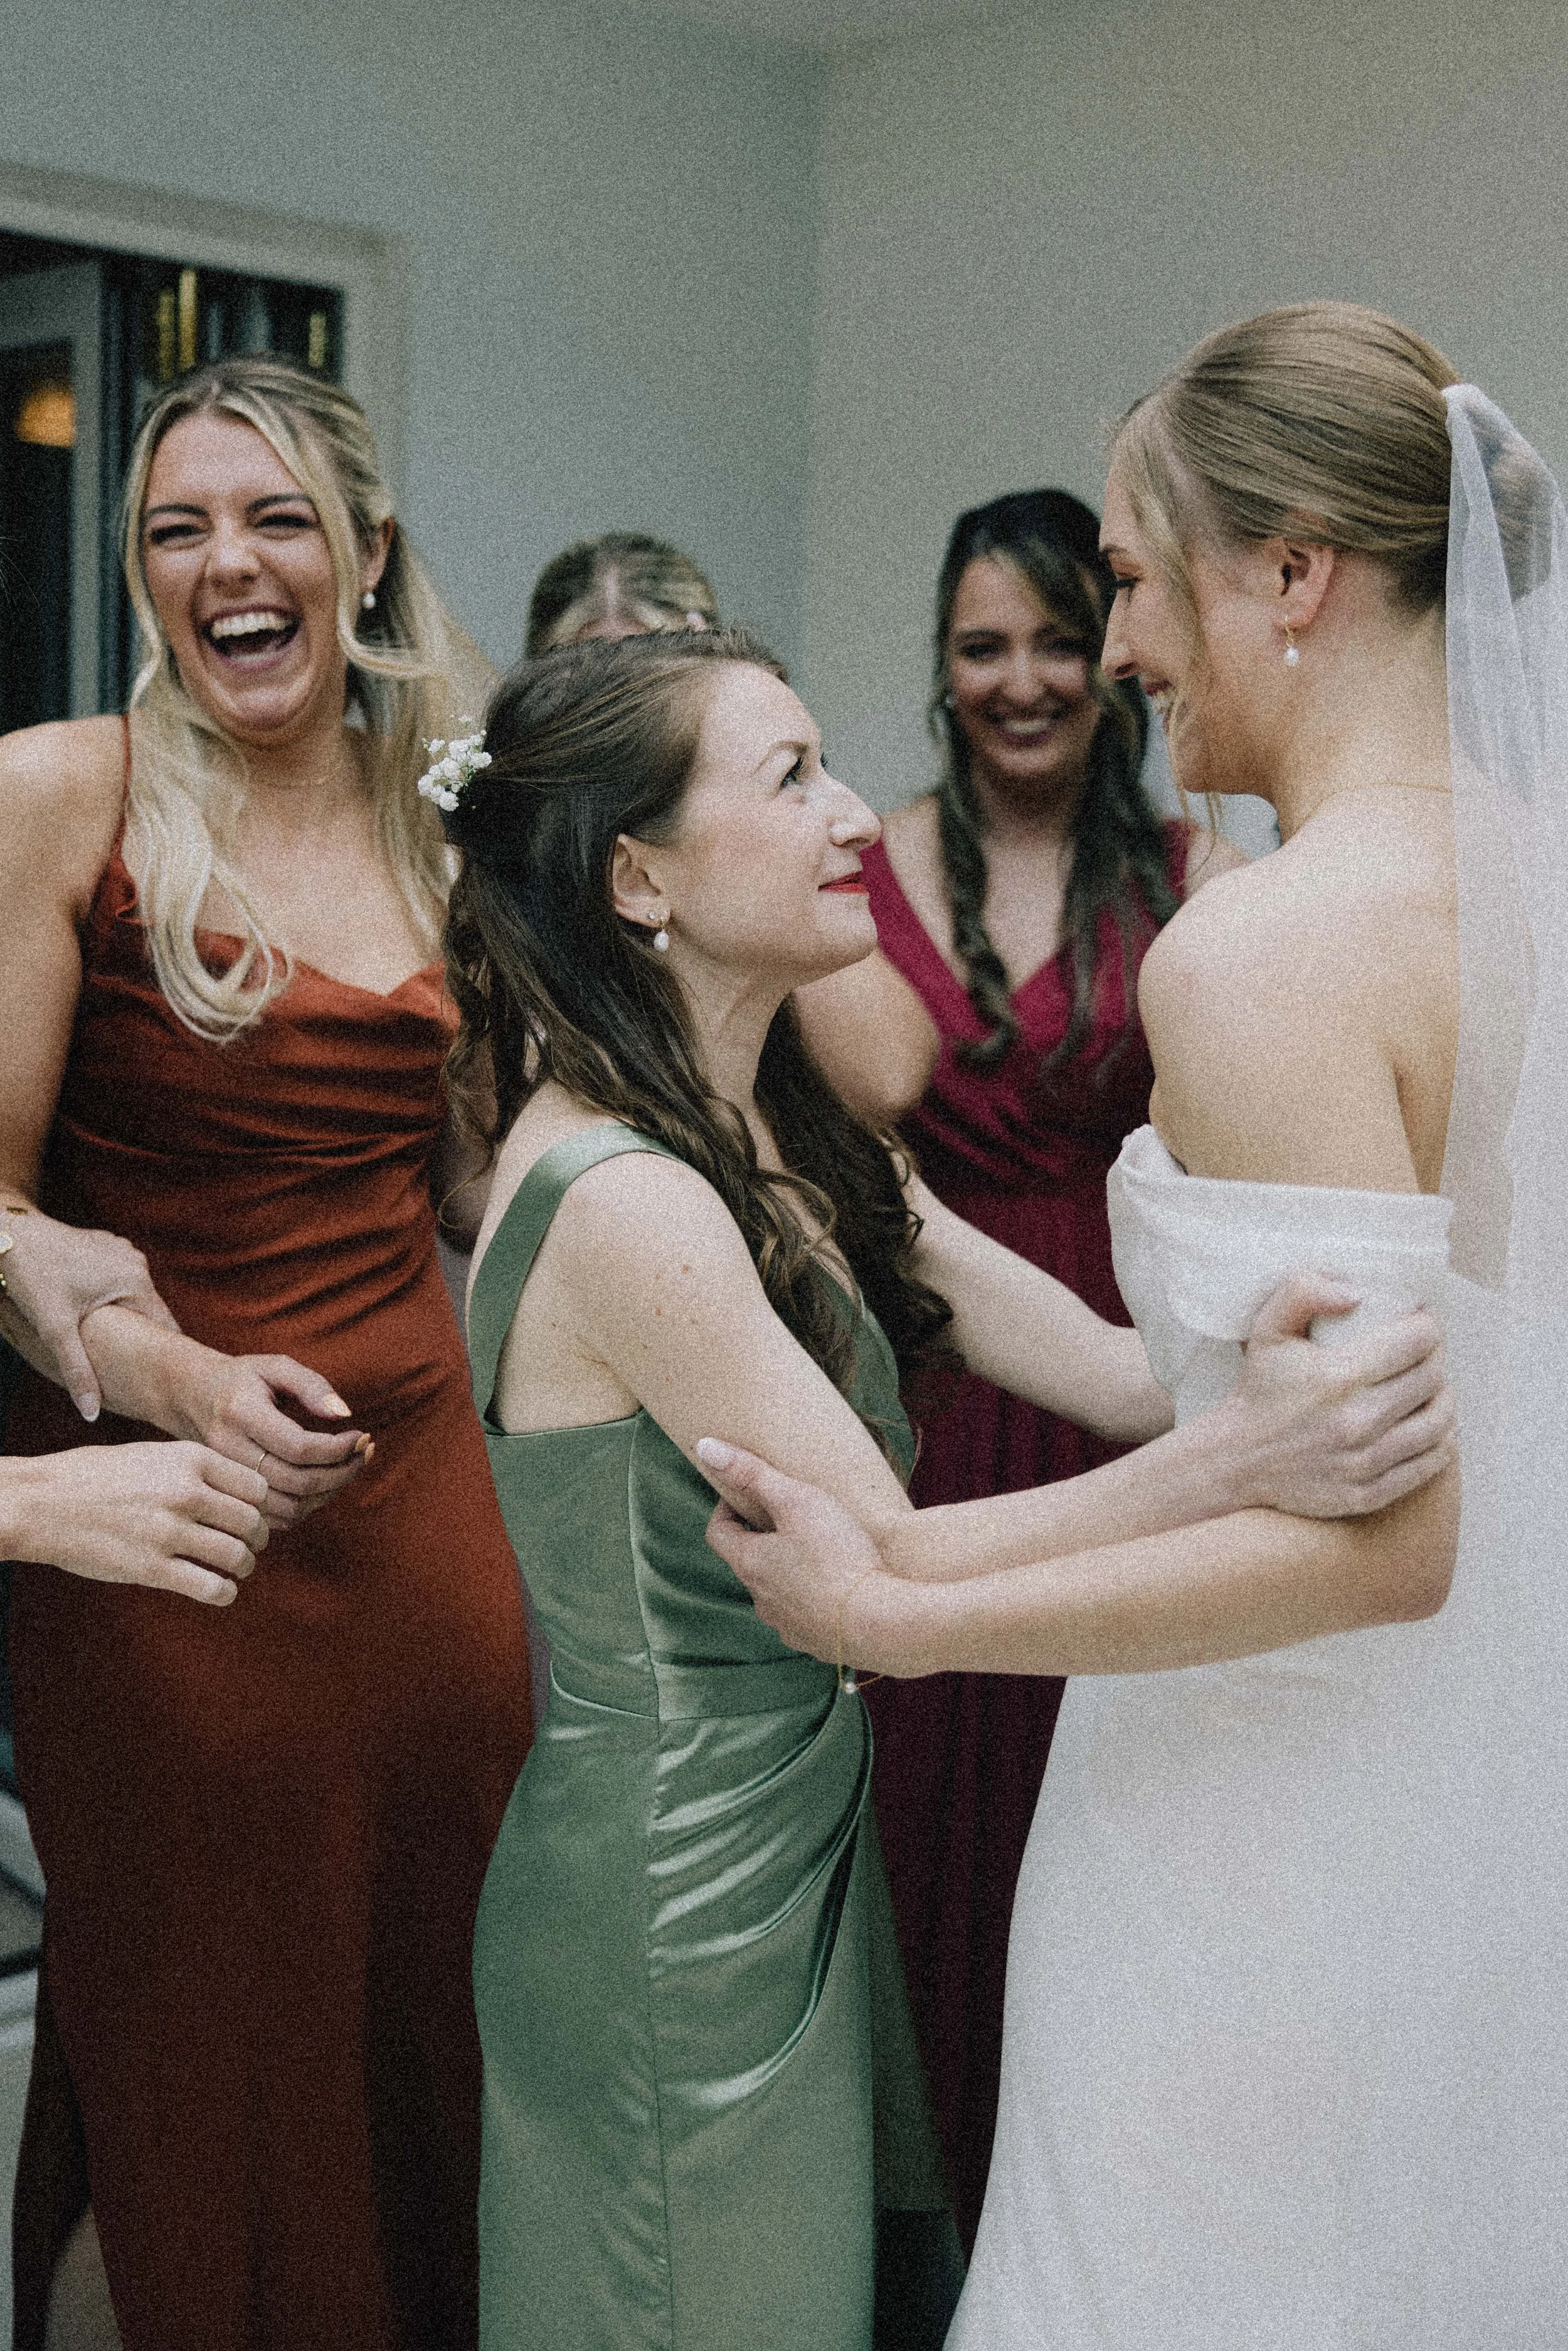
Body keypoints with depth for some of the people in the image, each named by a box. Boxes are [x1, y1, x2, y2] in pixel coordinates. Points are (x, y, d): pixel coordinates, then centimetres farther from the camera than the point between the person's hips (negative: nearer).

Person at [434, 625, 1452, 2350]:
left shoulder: (782, 1138, 4)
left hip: (805, 1848, 8)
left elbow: (1109, 1363, -3)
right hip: (676, 1903, -8)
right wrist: (1235, 1457, -33)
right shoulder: (620, 1199, -24)